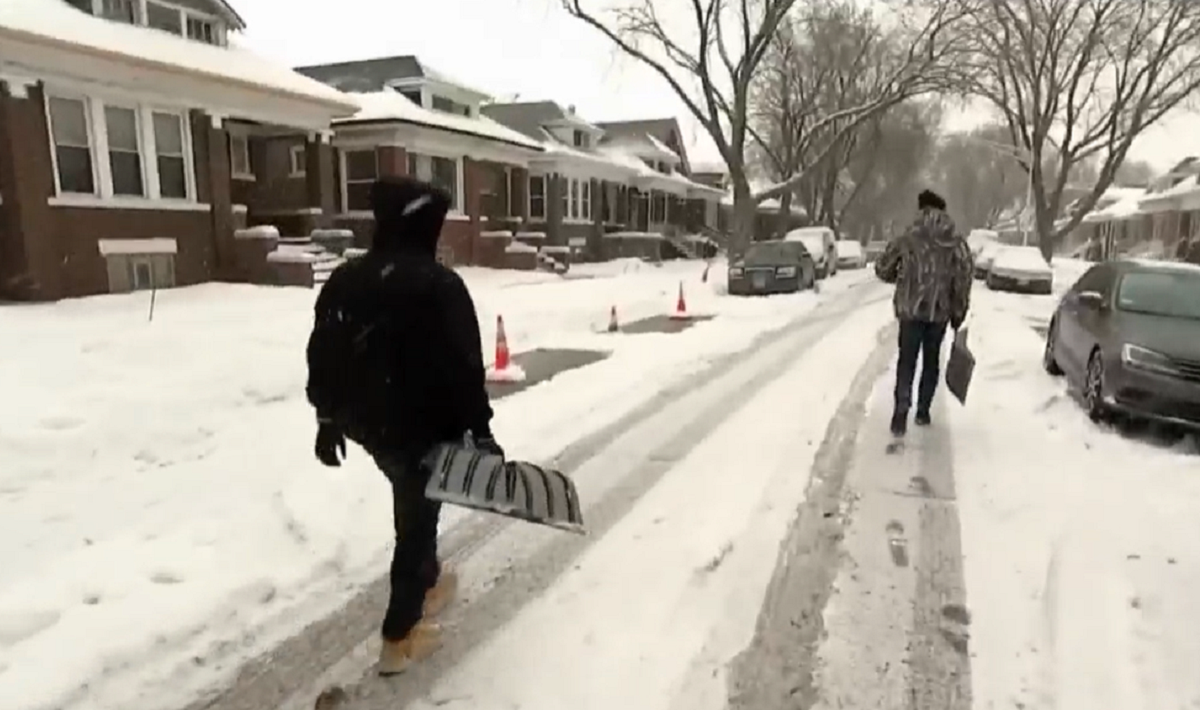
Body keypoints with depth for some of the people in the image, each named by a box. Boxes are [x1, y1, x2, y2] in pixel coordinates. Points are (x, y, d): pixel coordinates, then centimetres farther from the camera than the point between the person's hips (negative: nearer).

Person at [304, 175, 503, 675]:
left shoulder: (342, 281, 3)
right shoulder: (440, 285, -18)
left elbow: (322, 356, 8)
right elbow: (463, 367, -20)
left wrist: (327, 417, 18)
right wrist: (480, 430, -12)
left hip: (364, 420, 7)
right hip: (422, 423, -7)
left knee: (412, 504, 28)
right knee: (417, 520, 7)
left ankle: (428, 584, 46)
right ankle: (400, 638, 17)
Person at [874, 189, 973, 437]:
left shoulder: (907, 239, -1)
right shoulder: (956, 242, 1)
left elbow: (882, 268, 5)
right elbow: (964, 275, -7)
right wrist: (959, 311, 1)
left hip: (910, 308, -1)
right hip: (939, 310, 1)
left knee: (906, 361, 2)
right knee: (931, 360, 15)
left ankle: (901, 411, -14)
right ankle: (923, 411, 19)